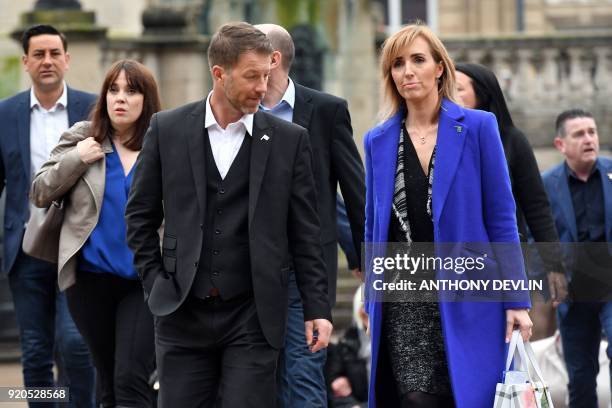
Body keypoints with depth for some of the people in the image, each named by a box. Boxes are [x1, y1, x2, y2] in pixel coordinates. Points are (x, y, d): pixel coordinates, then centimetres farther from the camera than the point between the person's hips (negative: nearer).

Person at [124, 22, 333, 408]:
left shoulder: (289, 139, 1)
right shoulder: (168, 129, 2)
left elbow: (305, 231, 3)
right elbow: (141, 214, 10)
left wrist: (317, 308, 0)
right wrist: (155, 283, 3)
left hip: (253, 316, -1)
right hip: (183, 313, 1)